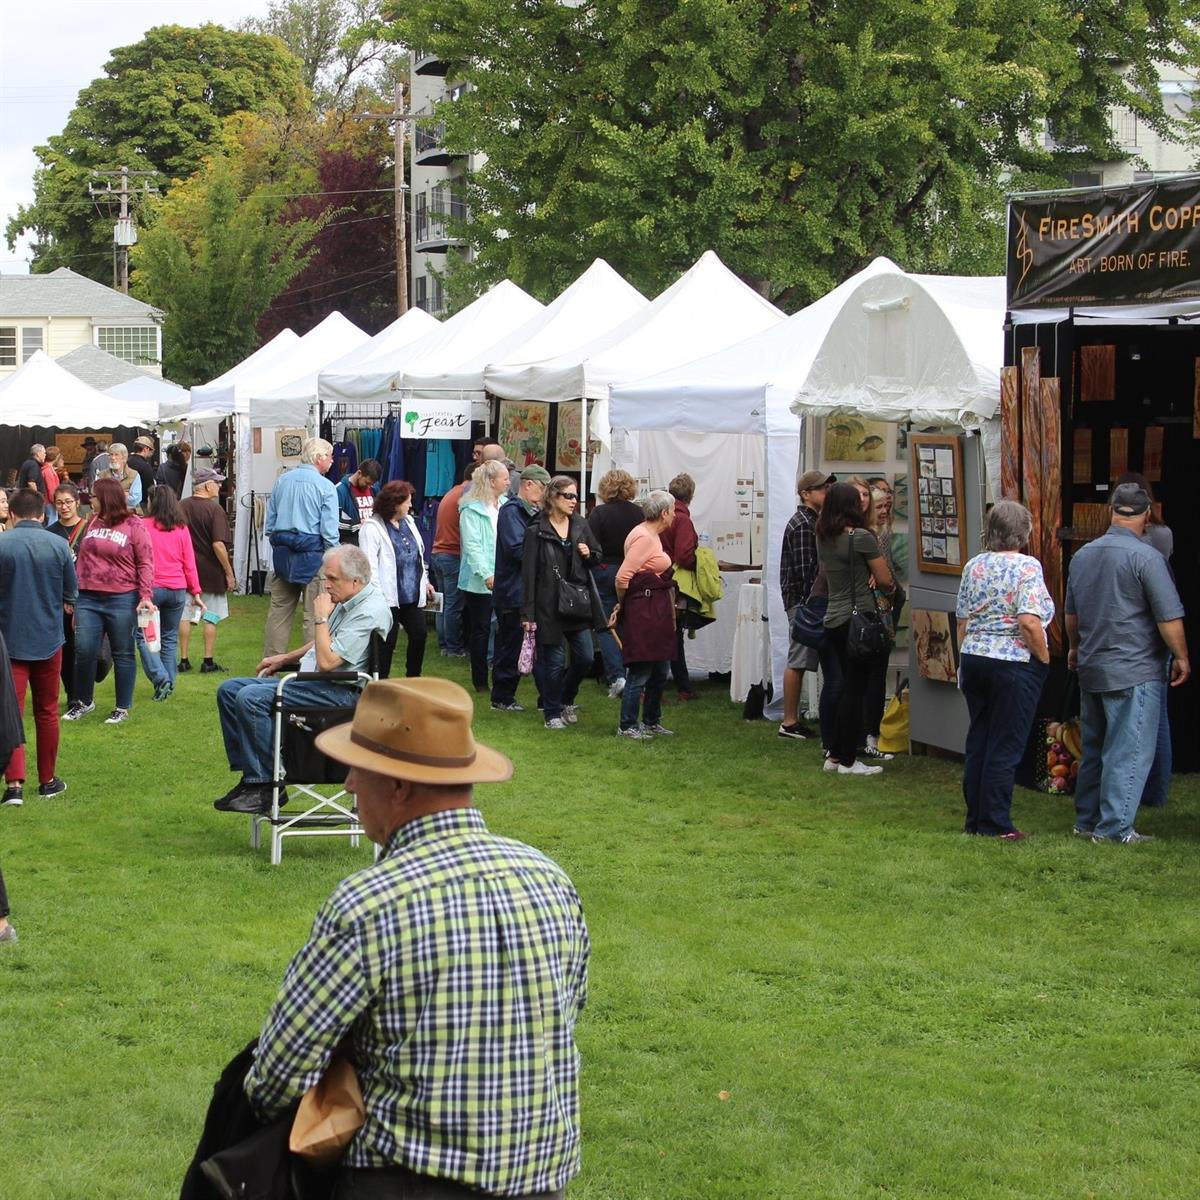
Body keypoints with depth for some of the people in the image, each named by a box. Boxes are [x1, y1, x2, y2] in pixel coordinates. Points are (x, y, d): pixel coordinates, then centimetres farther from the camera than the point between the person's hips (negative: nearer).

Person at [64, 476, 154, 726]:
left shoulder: (133, 525, -4)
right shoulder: (93, 523, 12)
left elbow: (145, 563, -6)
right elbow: (82, 559, 15)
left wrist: (146, 595, -16)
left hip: (122, 600, -4)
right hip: (88, 599, 4)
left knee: (123, 654, 4)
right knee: (84, 651, 1)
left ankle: (123, 709, 13)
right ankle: (84, 701, 19)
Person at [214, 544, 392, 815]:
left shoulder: (370, 612, -19)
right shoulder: (347, 601, 13)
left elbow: (327, 661, -25)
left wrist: (321, 617, -14)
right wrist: (284, 659, 25)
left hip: (338, 691, -11)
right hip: (310, 681, 11)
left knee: (251, 699, -26)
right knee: (229, 690, 4)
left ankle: (264, 785, -19)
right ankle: (249, 774, -1)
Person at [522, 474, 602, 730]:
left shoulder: (580, 525, 7)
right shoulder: (537, 531, -7)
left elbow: (598, 555, 20)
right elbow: (529, 574, -8)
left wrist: (589, 554, -6)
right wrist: (527, 613, -12)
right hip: (549, 605, -5)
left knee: (584, 658, 6)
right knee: (554, 661, 0)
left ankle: (567, 699, 31)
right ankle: (552, 713, 15)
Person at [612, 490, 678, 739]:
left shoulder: (652, 536, 16)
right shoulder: (643, 537, -16)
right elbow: (623, 577, -19)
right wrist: (622, 605, -3)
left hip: (657, 611, 10)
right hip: (643, 612, -10)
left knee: (660, 671, 16)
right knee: (640, 672, -5)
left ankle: (651, 721, 27)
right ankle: (627, 726, 2)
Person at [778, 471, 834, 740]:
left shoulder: (810, 521, 17)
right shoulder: (803, 525, -15)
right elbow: (806, 569, -19)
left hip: (805, 600, 10)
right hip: (802, 600, -10)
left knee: (798, 661, 12)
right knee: (798, 661, -7)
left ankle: (792, 719, 16)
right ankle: (790, 722, -4)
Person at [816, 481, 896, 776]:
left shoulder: (824, 539, 6)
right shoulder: (862, 537, -15)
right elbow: (884, 579, -10)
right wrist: (890, 587, 12)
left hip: (833, 620, 7)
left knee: (849, 686, 17)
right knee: (855, 689, 0)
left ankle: (835, 755, 19)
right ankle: (847, 760, 4)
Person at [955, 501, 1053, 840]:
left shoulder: (973, 566, 7)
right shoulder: (1027, 567, -13)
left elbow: (962, 621, 11)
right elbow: (1029, 622, -21)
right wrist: (1043, 657, -8)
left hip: (974, 660, 6)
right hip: (1015, 664, -6)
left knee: (978, 742, 13)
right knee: (1005, 746, 0)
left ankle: (975, 819, 19)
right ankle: (995, 824, 3)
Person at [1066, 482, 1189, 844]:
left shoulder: (1083, 555, 8)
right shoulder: (1145, 556, -15)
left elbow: (1071, 613, 21)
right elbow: (1169, 617, -15)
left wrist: (1076, 648, 36)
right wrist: (1181, 658, -2)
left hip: (1091, 669, 7)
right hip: (1135, 671, -7)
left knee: (1094, 748, 16)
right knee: (1129, 752, -2)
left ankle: (1086, 820, 21)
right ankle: (1115, 827, -3)